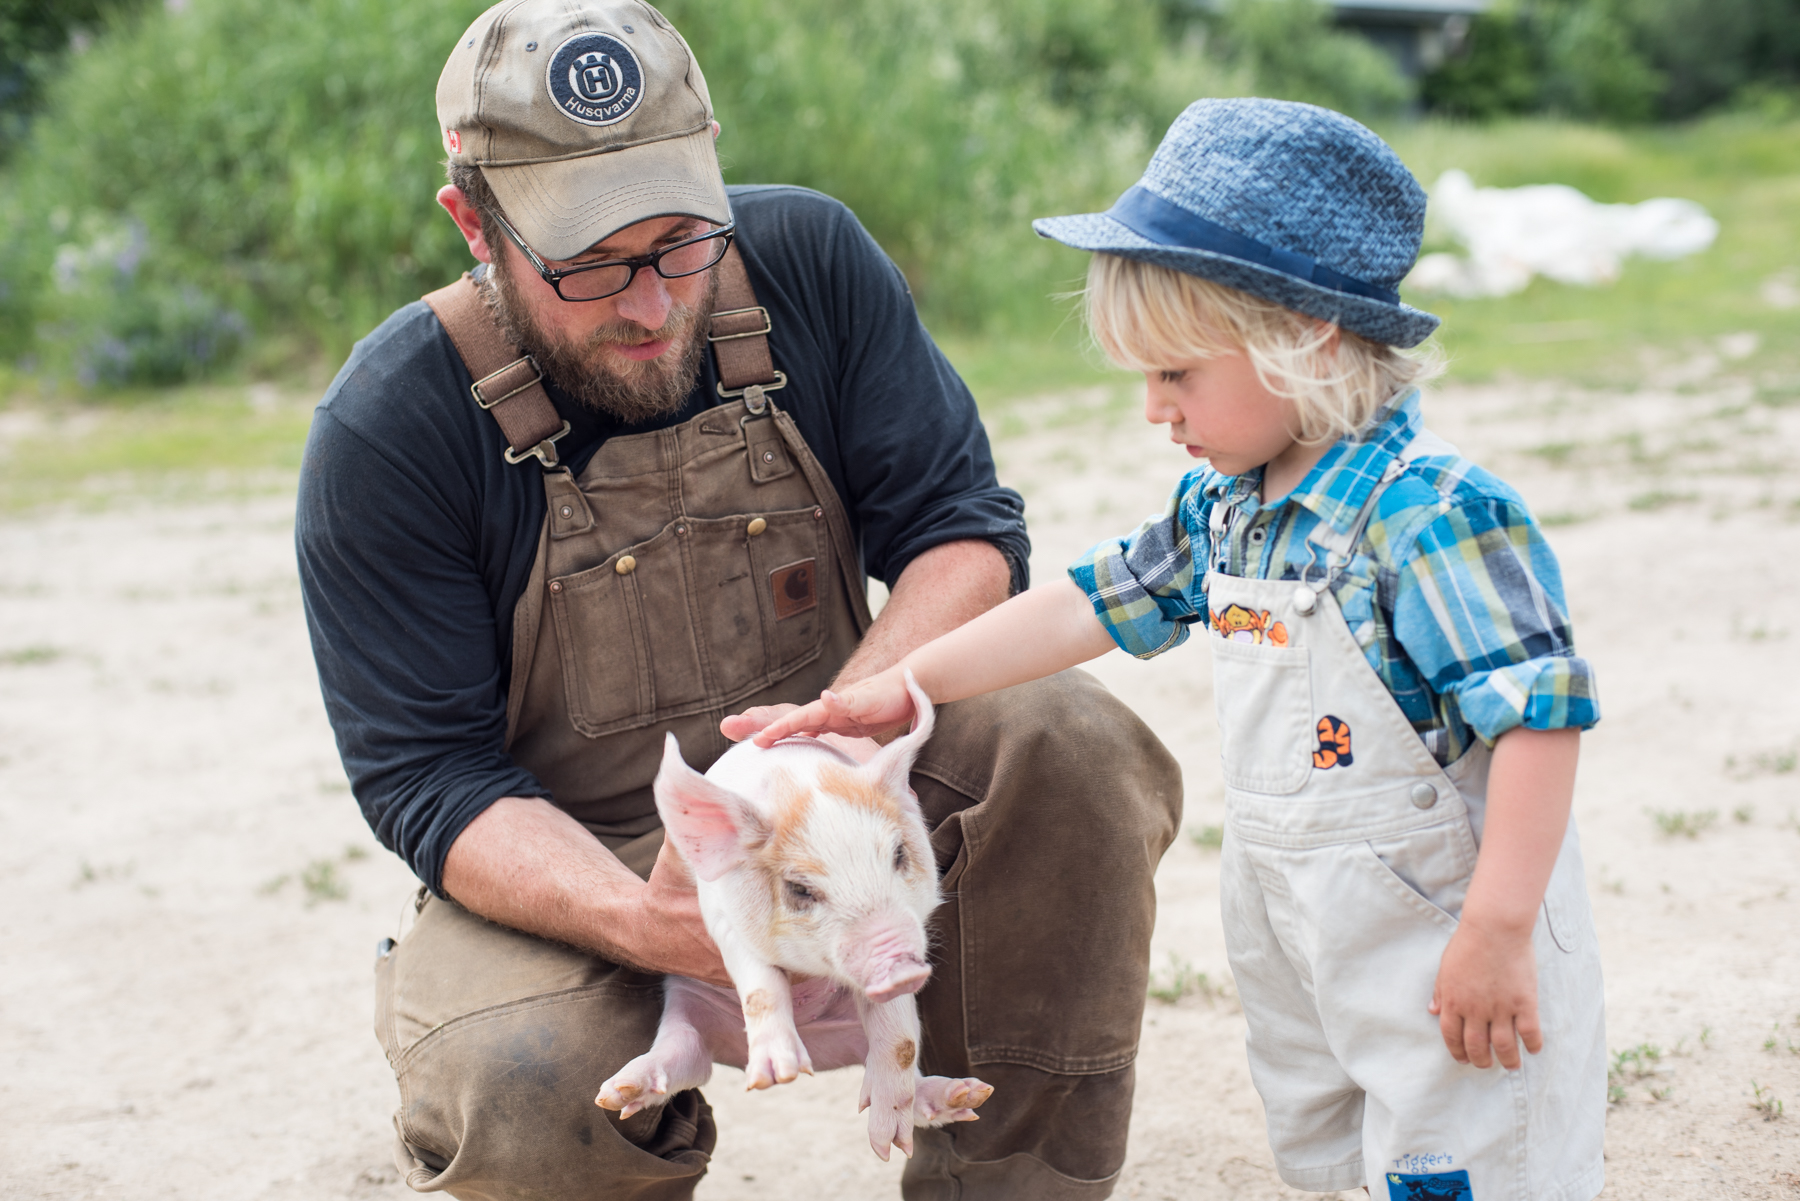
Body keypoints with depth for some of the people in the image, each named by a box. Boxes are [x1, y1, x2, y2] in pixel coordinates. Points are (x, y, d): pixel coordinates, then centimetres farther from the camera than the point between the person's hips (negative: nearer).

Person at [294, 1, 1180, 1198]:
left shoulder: (809, 260, -8)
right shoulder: (384, 432, -16)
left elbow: (967, 533, -7)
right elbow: (430, 778, -16)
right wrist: (642, 921, -36)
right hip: (575, 867, -2)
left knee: (1076, 749, -25)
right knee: (521, 1095, -33)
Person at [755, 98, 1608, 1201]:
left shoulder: (1431, 509, -22)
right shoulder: (1224, 508, 4)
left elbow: (1540, 709, -24)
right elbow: (1094, 603, 14)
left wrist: (1498, 929, -26)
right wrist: (903, 687, 12)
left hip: (1438, 935, -8)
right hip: (1298, 941, 8)